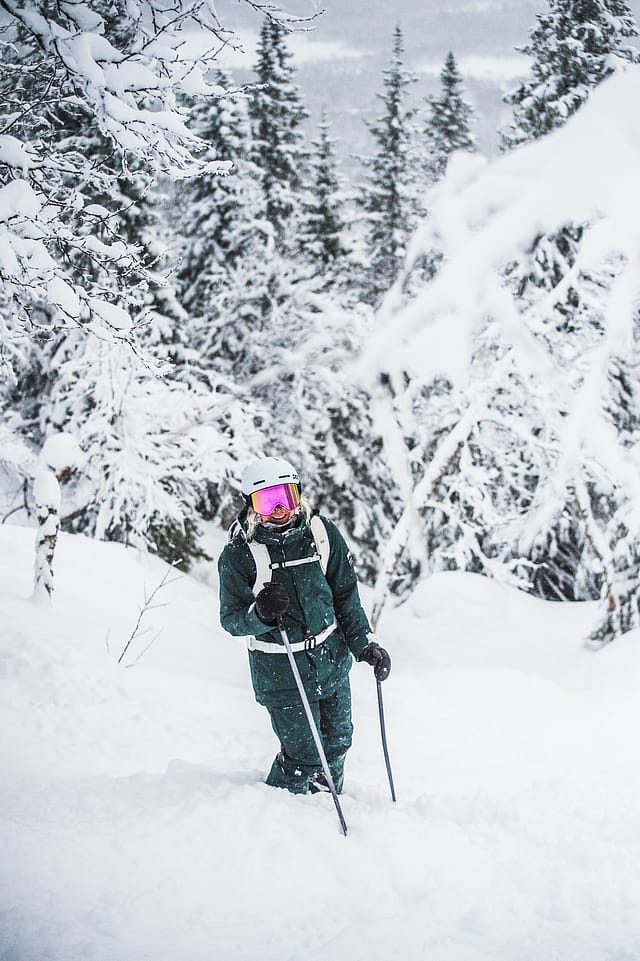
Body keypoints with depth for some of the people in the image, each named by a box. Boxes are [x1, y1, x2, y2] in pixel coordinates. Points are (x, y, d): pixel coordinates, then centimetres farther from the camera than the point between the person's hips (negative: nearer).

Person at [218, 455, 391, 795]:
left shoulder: (322, 532, -5)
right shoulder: (239, 553, -15)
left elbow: (346, 595, 7)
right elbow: (231, 619, -10)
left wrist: (365, 643, 4)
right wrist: (260, 614, -32)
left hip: (331, 658, 5)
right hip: (280, 669, -5)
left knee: (337, 742, 20)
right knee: (304, 754, -4)